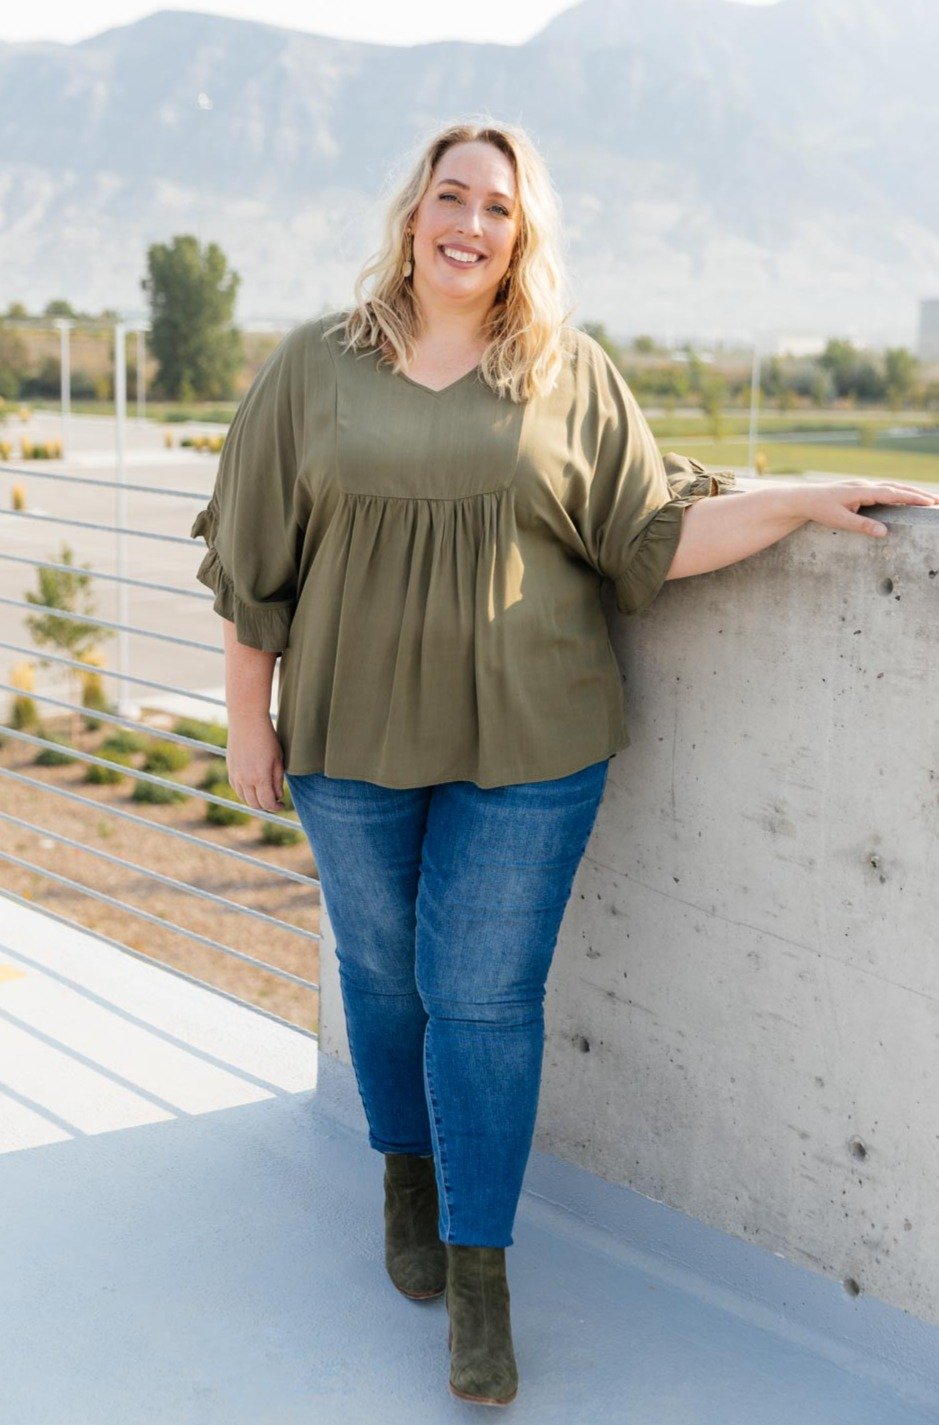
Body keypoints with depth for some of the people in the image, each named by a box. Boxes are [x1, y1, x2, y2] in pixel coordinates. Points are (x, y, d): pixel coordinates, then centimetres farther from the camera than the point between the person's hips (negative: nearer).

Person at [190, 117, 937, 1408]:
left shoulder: (572, 379, 0)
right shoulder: (314, 367, 1)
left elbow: (652, 534, 0)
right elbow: (256, 559, 3)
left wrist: (800, 501, -9)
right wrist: (247, 717, 4)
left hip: (529, 737, -1)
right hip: (354, 734, 2)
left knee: (485, 994, 0)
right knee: (384, 973, 15)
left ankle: (480, 1276, 12)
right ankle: (408, 1180, 41)